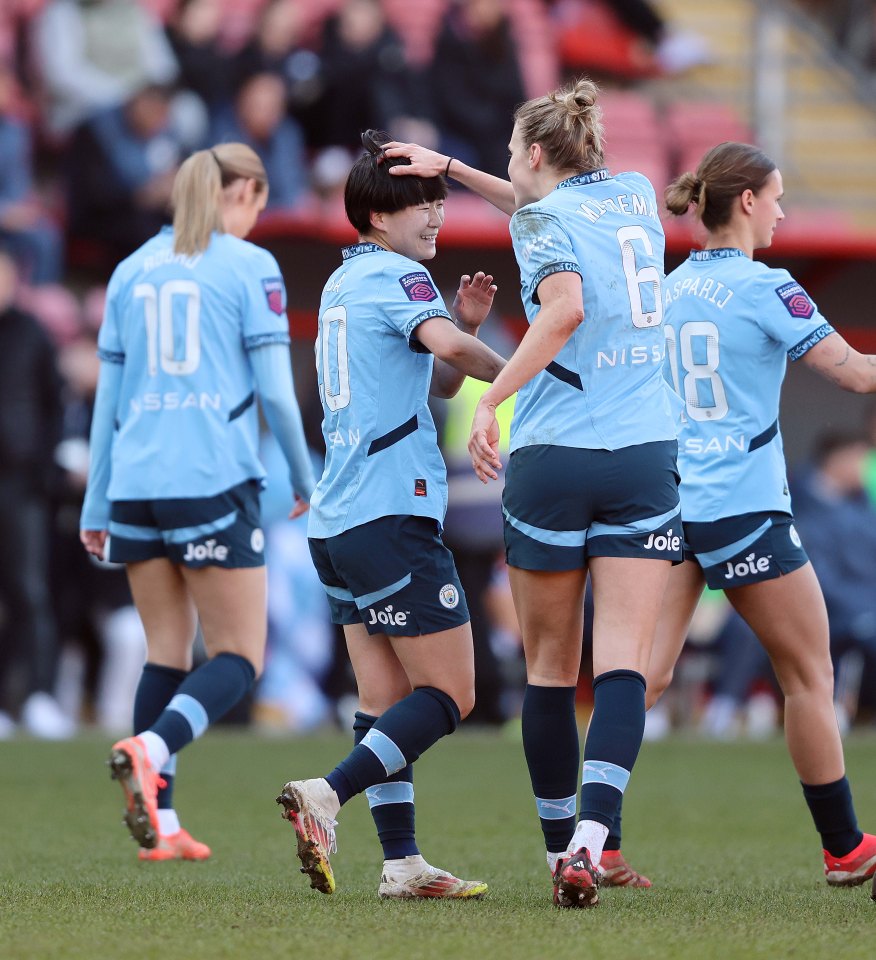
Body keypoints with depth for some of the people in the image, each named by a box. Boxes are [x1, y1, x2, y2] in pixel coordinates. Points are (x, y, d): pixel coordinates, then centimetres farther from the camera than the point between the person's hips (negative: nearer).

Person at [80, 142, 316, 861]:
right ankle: (149, 750, -27)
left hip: (136, 481, 5)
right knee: (239, 659, 0)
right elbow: (275, 391, -5)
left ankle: (161, 824, 6)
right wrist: (306, 484, 9)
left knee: (166, 653, 13)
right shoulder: (249, 267, -1)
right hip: (214, 480, -5)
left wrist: (96, 507, 18)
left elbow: (107, 396, 14)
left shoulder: (133, 270, 13)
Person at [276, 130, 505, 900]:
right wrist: (509, 371, -10)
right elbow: (445, 346, -27)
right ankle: (326, 798, -19)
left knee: (387, 702, 7)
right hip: (392, 514, -9)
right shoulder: (396, 275, -7)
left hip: (339, 521, 9)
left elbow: (435, 381, 27)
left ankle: (402, 863, 3)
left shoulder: (344, 282, 21)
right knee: (449, 693, -6)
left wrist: (466, 321, 11)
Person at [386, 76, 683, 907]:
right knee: (623, 666, -6)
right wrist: (449, 167, 33)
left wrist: (490, 401, -20)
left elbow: (566, 308, -22)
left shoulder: (542, 218, -3)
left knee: (551, 668, 10)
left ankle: (562, 848, 15)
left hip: (552, 458, -3)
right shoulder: (636, 196, 15)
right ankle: (591, 841, -23)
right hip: (645, 459, 3)